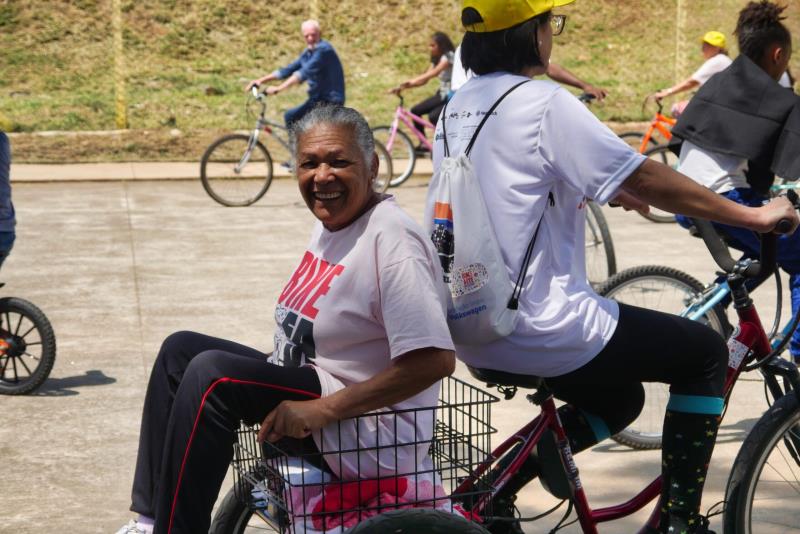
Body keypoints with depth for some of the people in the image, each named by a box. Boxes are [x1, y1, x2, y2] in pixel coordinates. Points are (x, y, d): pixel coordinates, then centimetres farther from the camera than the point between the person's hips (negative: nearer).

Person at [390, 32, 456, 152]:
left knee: (433, 116, -29)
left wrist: (412, 81, -43)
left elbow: (434, 72, -33)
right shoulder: (436, 59, 11)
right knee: (415, 111, -3)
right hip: (442, 94, 9)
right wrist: (402, 87, -7)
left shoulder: (448, 56, -16)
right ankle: (423, 144, 5)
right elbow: (424, 80, 4)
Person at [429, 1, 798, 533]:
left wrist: (612, 189, 34)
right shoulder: (545, 104, -15)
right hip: (540, 328, -9)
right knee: (706, 352, 9)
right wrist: (755, 215, -4)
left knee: (618, 399, 29)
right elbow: (649, 179, -14)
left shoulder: (458, 107, 10)